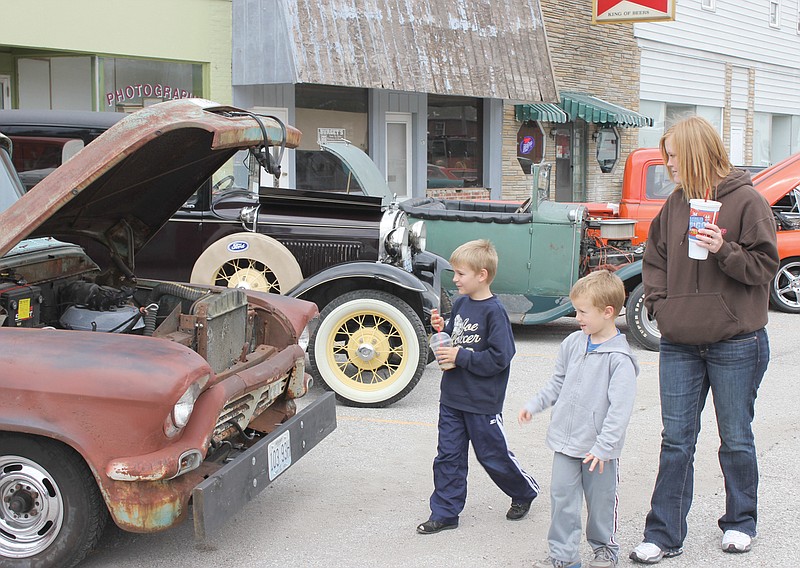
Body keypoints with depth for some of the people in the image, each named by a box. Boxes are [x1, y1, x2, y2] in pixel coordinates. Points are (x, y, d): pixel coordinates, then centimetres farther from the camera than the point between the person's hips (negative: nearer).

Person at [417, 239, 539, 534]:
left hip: (482, 401, -7)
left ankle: (525, 492, 34)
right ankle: (445, 513, 19)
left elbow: (499, 357, -22)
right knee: (448, 456, 9)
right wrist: (441, 329, -4)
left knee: (493, 455, 9)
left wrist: (460, 356, -21)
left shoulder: (494, 311, -18)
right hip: (452, 396, 7)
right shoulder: (460, 303, 5)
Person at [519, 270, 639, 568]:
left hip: (600, 448, -5)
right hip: (565, 441, 5)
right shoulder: (573, 343, 2)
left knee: (601, 500, 11)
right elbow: (557, 382, 17)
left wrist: (603, 446, -23)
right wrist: (534, 405, 9)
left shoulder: (619, 358, -17)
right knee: (562, 497, 7)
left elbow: (620, 408, -20)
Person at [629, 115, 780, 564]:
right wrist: (659, 303, 4)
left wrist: (723, 250, -23)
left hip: (736, 345, -4)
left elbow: (765, 265, -9)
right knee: (676, 440, 5)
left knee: (736, 439, 10)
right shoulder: (676, 203, 8)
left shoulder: (747, 201, -8)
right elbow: (656, 256, 17)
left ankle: (741, 522, 30)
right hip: (680, 344, 4)